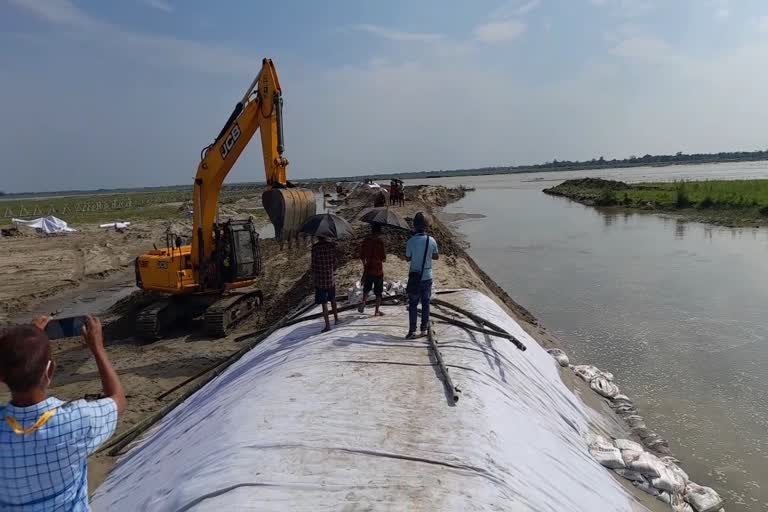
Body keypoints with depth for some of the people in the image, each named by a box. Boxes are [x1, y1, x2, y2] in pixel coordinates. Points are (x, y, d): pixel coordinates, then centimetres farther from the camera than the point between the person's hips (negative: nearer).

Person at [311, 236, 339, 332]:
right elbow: (335, 261, 1)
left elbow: (314, 264, -11)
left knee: (324, 303, 2)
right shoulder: (332, 245, -4)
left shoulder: (315, 247, -15)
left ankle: (327, 325, 3)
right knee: (332, 299, 24)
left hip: (321, 279, -4)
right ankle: (336, 318, 38)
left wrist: (314, 277, 2)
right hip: (331, 278, 4)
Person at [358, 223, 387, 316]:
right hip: (378, 271, -4)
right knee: (378, 292, 10)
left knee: (366, 288, 25)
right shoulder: (380, 242, -15)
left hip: (368, 270, 4)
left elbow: (362, 256, 4)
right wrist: (385, 251, 4)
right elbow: (383, 259, -14)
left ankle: (363, 302, 8)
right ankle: (377, 311, 14)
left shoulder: (366, 241, -3)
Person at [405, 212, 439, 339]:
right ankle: (424, 329, 20)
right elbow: (436, 256, 7)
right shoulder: (432, 241, -7)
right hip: (427, 277, 2)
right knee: (425, 304, 14)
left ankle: (412, 331, 4)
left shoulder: (411, 241, -15)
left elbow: (407, 258, -1)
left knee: (413, 305, 6)